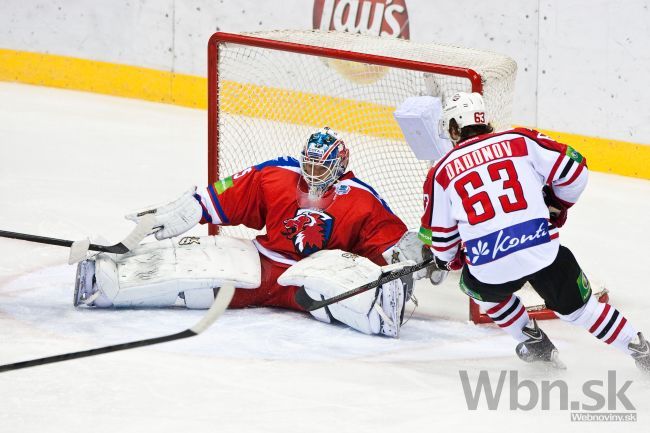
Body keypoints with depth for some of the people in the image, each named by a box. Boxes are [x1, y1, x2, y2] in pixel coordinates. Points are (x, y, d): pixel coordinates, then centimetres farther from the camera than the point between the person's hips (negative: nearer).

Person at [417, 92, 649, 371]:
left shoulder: (441, 173, 11)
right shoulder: (520, 140, 9)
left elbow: (437, 235, 18)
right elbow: (573, 169, 8)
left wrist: (449, 259, 40)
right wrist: (557, 206, 27)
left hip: (488, 265, -1)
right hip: (543, 251, 1)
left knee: (475, 284, 34)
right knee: (578, 306, 22)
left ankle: (535, 344, 32)